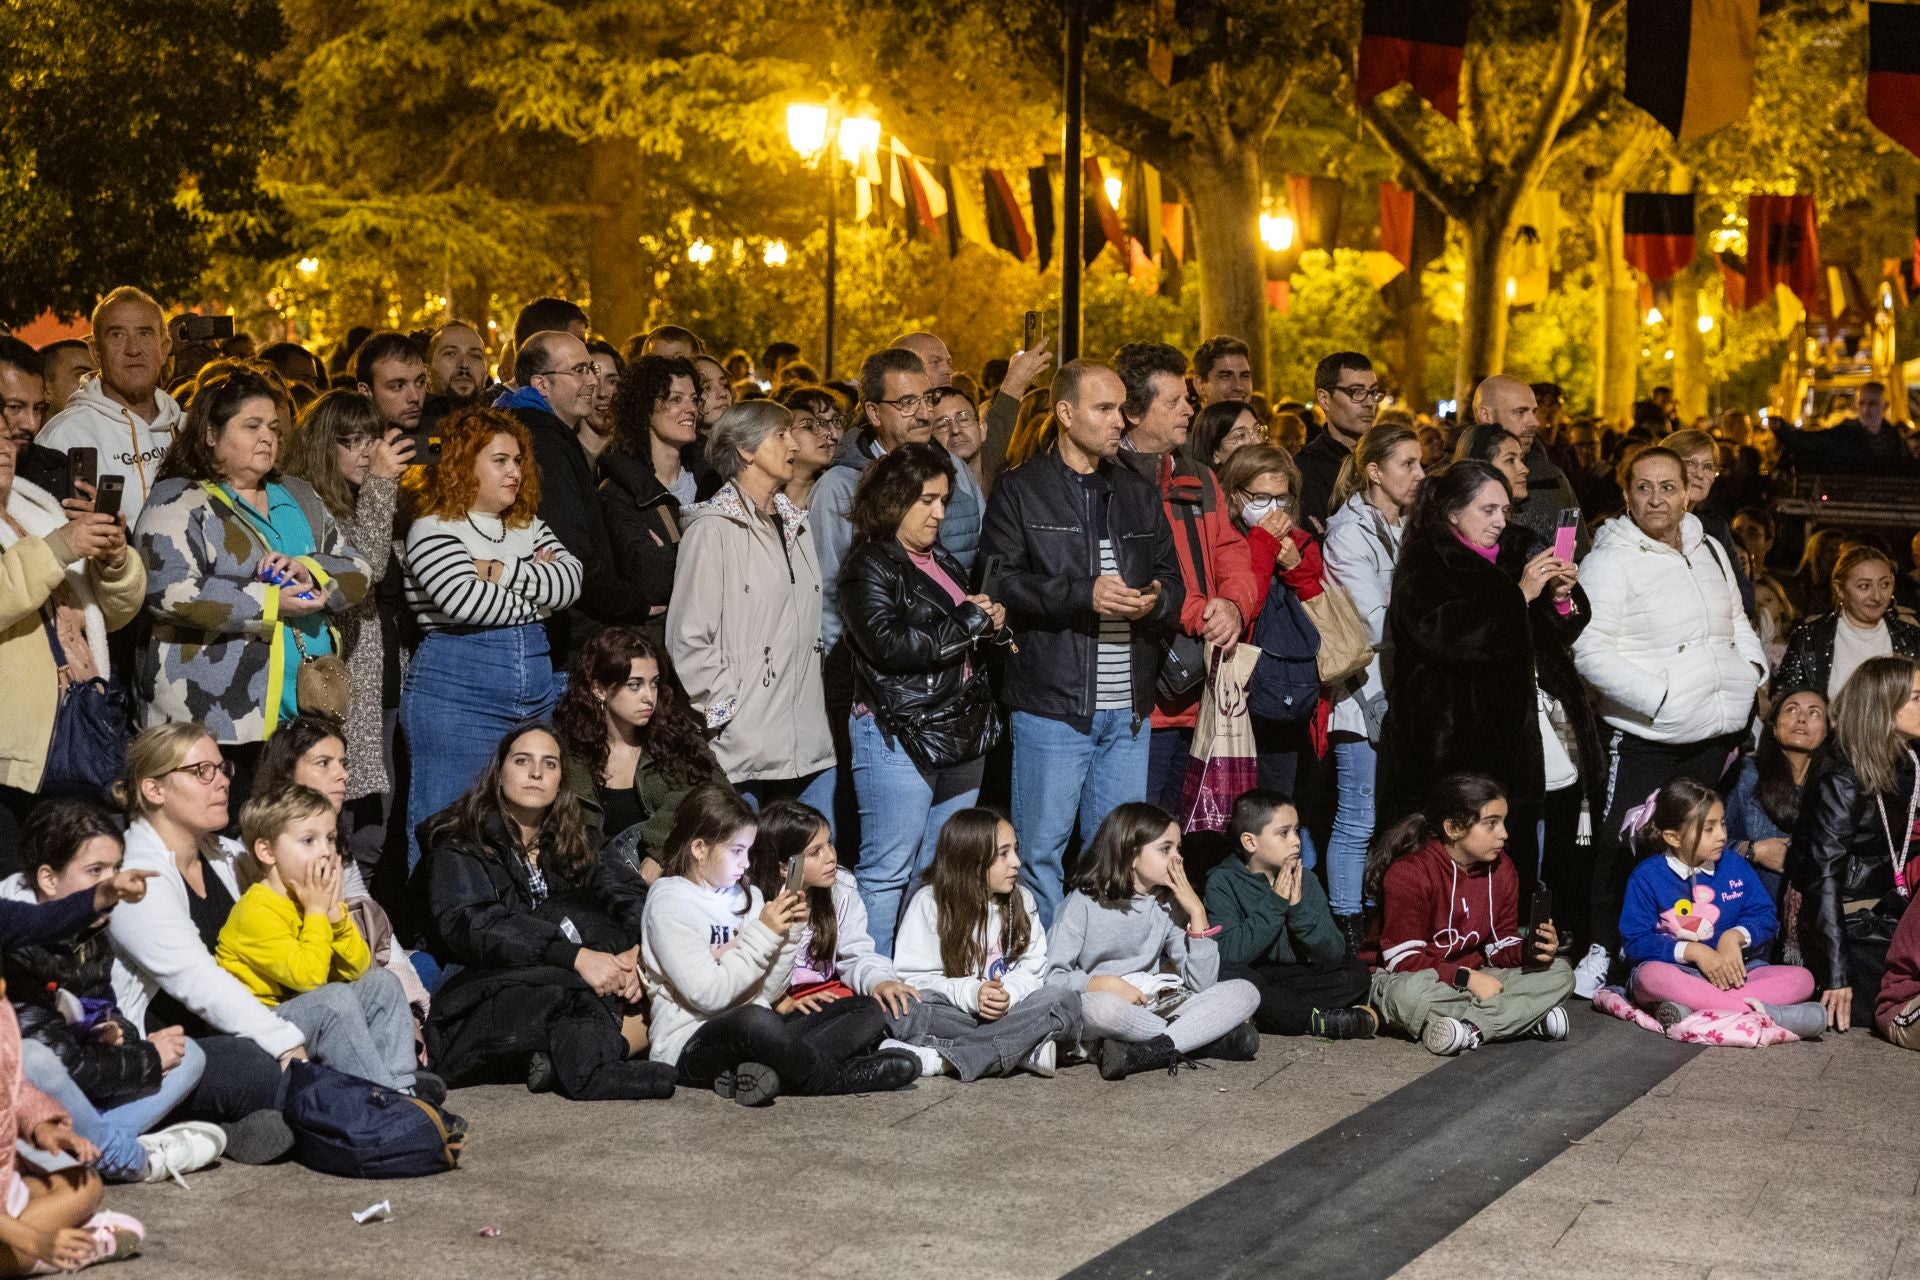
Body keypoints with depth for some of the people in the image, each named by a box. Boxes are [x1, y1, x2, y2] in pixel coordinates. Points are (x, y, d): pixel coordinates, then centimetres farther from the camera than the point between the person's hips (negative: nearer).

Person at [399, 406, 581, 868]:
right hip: (456, 695, -7)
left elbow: (571, 579, -2)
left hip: (536, 692, 7)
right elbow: (469, 603, -21)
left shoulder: (528, 526, 16)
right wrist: (537, 585, -5)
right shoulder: (433, 530, -5)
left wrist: (501, 572, -13)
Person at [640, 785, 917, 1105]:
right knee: (753, 1020, -41)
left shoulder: (747, 895, 13)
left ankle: (766, 1071, -25)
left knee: (868, 1010, -2)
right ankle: (835, 1079, -13)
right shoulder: (669, 901, -7)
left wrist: (788, 934, -3)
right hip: (694, 1044, -8)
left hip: (753, 1033, 8)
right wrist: (764, 935, -13)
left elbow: (767, 994, 11)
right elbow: (708, 996, -17)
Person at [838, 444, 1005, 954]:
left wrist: (989, 623, 7)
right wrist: (968, 621, -11)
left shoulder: (942, 562, 19)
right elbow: (890, 645, -21)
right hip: (899, 736, -8)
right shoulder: (869, 566, -7)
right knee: (887, 875, -5)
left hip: (960, 733, 8)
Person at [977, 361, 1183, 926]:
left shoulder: (1138, 494, 18)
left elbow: (1172, 579, 19)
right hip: (1051, 704, -5)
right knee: (1041, 849, -1)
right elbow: (1000, 582, -10)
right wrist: (1084, 594, -18)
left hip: (1127, 709, 5)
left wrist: (1155, 599, -5)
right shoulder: (1021, 491, 1)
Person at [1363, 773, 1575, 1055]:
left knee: (1559, 972, -8)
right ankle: (1527, 1017, -30)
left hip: (1471, 978, 6)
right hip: (1412, 978, -6)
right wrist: (1467, 978, -27)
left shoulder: (1500, 869, 3)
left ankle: (1472, 1029, -27)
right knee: (1409, 995, -42)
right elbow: (1403, 959, -19)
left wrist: (1528, 951, -16)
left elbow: (1501, 947, 7)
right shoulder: (1409, 873, -17)